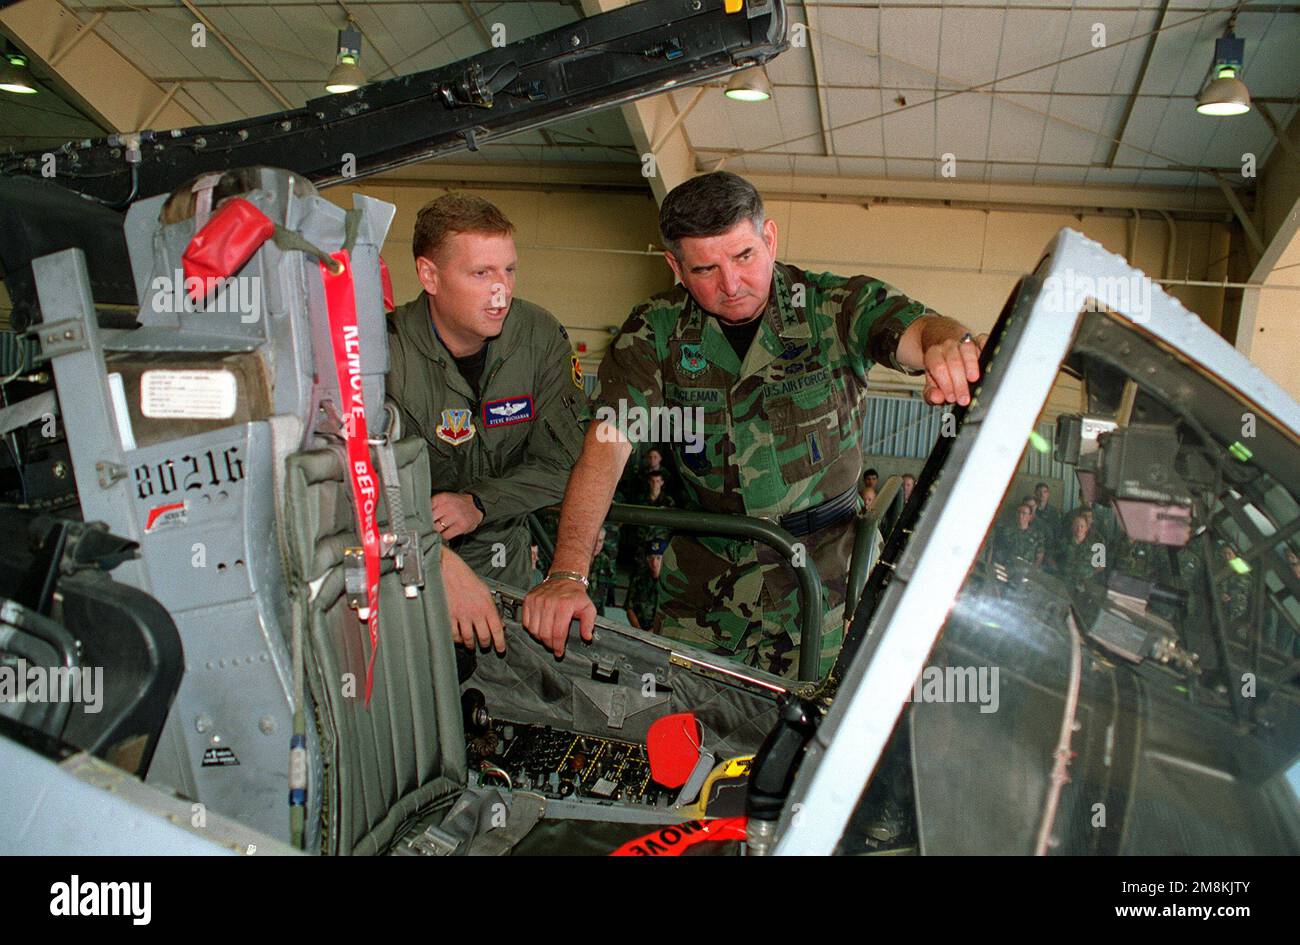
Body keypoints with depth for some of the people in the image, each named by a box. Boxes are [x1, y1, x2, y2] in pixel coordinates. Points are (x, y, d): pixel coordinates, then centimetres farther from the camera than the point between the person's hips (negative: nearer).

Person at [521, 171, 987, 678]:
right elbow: (606, 447, -15)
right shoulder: (655, 332, -6)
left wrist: (951, 344, -56)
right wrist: (567, 573, -27)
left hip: (818, 569, -1)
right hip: (700, 572, 2)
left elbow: (913, 330, -28)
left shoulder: (837, 308, -9)